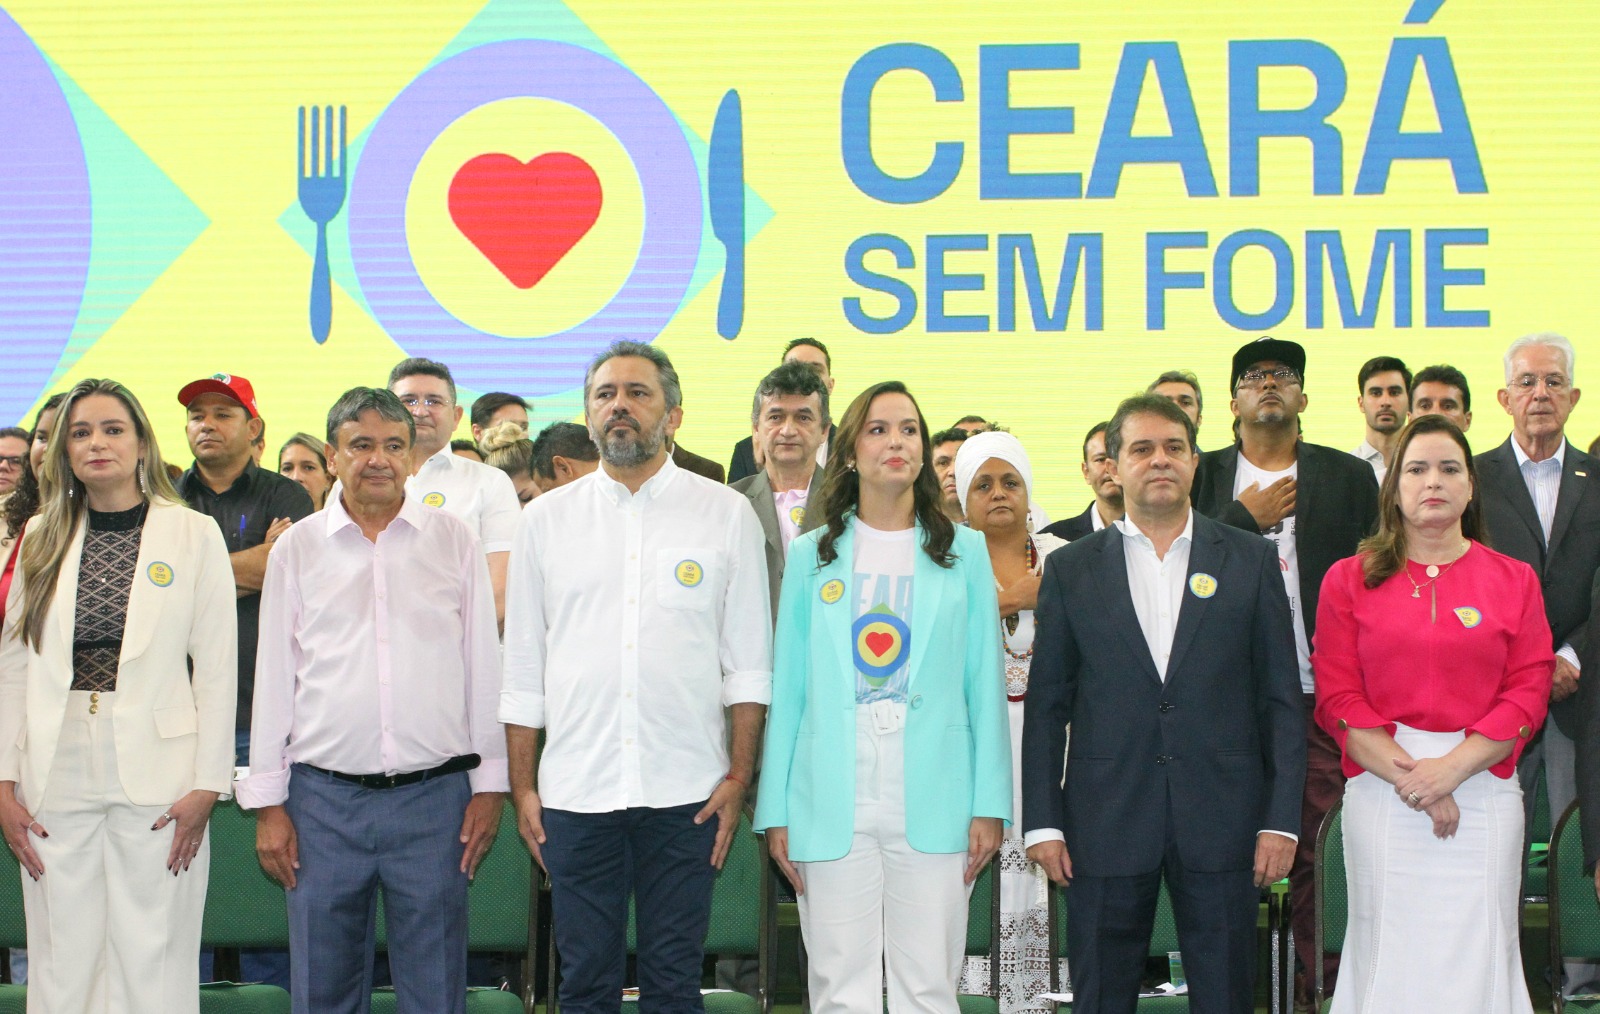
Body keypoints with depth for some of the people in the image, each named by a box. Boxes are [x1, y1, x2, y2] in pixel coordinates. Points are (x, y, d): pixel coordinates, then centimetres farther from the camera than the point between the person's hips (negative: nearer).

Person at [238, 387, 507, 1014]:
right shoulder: (298, 548, 7)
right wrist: (268, 803, 5)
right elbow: (274, 677, 9)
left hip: (434, 797, 0)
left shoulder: (453, 540, 7)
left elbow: (483, 666, 9)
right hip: (324, 798, 1)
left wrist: (489, 786, 4)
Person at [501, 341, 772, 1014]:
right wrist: (522, 787, 5)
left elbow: (748, 664, 3)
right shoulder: (547, 518, 9)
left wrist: (738, 776, -4)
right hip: (575, 791, 1)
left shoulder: (725, 514, 5)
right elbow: (522, 671, 10)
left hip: (685, 791, -1)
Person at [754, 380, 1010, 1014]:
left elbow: (985, 686, 6)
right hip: (832, 807, 0)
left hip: (933, 805, 0)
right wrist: (775, 812, 2)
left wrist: (989, 804, -2)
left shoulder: (963, 552, 9)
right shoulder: (810, 556, 10)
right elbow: (787, 688, 8)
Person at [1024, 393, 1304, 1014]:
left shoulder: (1250, 560, 7)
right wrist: (1042, 821, 0)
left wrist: (1282, 817, -3)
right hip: (1106, 823, 0)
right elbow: (1046, 704, 7)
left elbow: (1281, 698, 5)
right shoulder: (1071, 569, 8)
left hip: (1221, 821, 0)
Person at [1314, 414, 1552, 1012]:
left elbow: (1528, 693, 2)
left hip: (1483, 788, 1)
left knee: (1477, 957, -3)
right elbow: (1338, 697, 1)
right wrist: (1409, 777, -11)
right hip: (1380, 795, 0)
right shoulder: (1349, 580, 8)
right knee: (1390, 955, -2)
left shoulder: (1514, 581, 10)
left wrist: (1450, 768, -12)